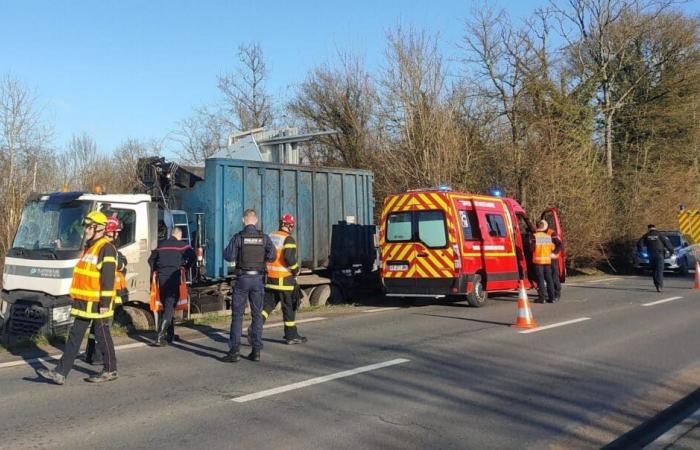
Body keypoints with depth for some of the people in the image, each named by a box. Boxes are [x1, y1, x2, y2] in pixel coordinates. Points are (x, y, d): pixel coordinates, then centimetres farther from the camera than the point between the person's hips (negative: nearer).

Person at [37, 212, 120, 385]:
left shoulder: (107, 248, -15)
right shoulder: (90, 247, 16)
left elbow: (108, 278, -21)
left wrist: (105, 302, -24)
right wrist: (76, 297, 24)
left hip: (98, 303, -9)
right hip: (84, 302, 9)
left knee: (102, 336, 2)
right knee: (74, 336, 7)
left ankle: (110, 371, 16)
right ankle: (60, 372, 8)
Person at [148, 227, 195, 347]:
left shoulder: (161, 244, 15)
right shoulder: (182, 245, 1)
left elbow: (151, 259, 17)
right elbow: (192, 256, -11)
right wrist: (185, 268, 3)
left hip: (161, 278, 5)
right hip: (174, 278, -5)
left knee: (166, 306, 16)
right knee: (170, 307, -6)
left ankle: (170, 335, 22)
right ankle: (160, 337, -17)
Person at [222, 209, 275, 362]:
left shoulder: (238, 237, -7)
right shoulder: (264, 237, 0)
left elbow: (229, 257, -10)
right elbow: (272, 256, -5)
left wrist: (228, 251, 11)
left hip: (242, 279, -2)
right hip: (258, 279, 2)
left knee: (237, 315, 4)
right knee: (257, 315, 9)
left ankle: (235, 350, -2)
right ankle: (256, 351, 9)